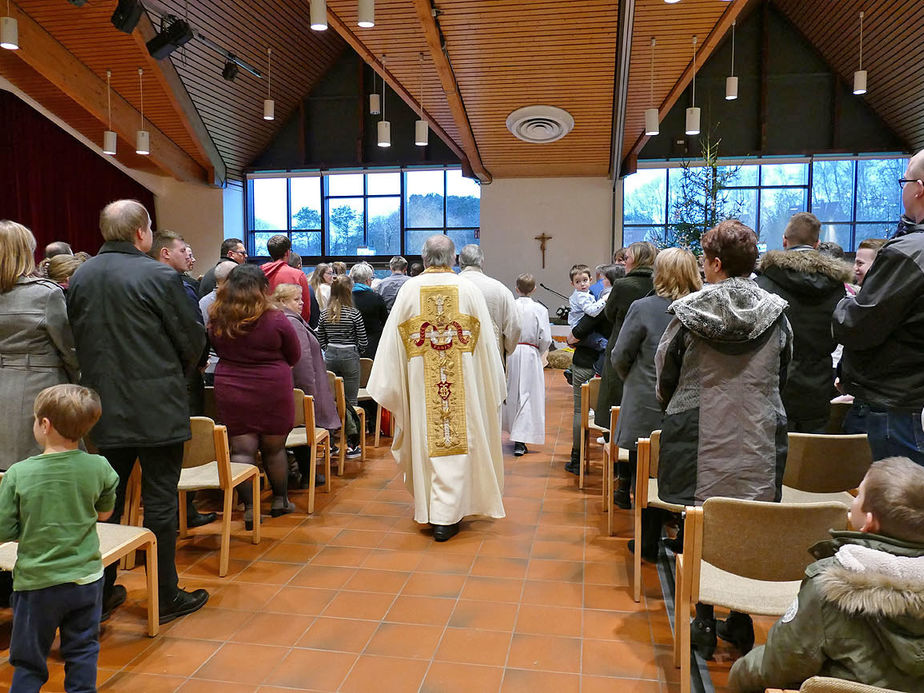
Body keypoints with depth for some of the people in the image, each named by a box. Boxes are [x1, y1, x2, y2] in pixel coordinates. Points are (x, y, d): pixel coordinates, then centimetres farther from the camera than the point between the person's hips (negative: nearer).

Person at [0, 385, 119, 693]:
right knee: (82, 654, 19)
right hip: (86, 579, 2)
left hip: (37, 583, -2)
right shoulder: (99, 467, -11)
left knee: (28, 661, 16)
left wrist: (32, 527, 8)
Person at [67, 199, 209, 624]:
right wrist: (177, 373, 11)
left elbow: (75, 338, 10)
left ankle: (101, 592, 27)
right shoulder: (159, 276, -14)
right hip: (156, 408, -5)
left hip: (104, 408, 6)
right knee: (159, 502, 3)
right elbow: (192, 338, -9)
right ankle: (167, 597, 14)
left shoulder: (80, 278, 3)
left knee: (108, 499, 16)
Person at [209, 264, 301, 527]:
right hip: (271, 390, -2)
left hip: (229, 391, 2)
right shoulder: (275, 320, -13)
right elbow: (294, 356, 0)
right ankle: (280, 501, 28)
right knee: (274, 448, 12)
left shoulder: (216, 319, -3)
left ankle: (249, 508, 4)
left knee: (241, 450, 6)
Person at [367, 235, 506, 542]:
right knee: (457, 444, 4)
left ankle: (428, 508, 28)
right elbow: (485, 341, 1)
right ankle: (446, 516, 5)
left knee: (425, 439, 14)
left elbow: (393, 341, -1)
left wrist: (388, 388, 7)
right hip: (462, 384, -1)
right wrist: (492, 387, 11)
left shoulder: (409, 290, -1)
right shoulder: (469, 289, -3)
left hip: (420, 383, 1)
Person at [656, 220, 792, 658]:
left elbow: (665, 374, 2)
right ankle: (741, 621, 23)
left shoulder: (690, 311, -8)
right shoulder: (775, 313, -1)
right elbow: (781, 377, 9)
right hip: (759, 440, 2)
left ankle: (704, 624, 17)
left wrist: (673, 409, 20)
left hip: (698, 437, -2)